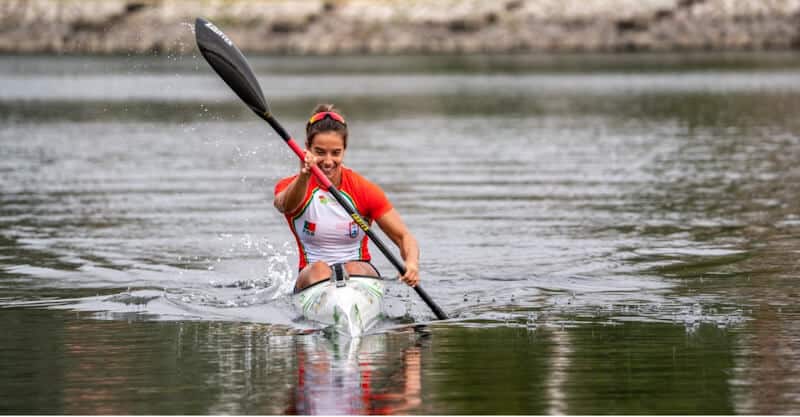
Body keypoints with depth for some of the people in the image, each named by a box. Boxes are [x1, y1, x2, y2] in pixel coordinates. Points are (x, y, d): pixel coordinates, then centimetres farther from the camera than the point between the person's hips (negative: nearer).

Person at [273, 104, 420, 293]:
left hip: (362, 275, 0)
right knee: (319, 269, -33)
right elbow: (286, 206, -29)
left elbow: (404, 237, -5)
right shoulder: (290, 186, -3)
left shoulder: (364, 190, -2)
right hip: (312, 277, 0)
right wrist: (304, 177, -52)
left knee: (352, 269, -33)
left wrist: (411, 263, -28)